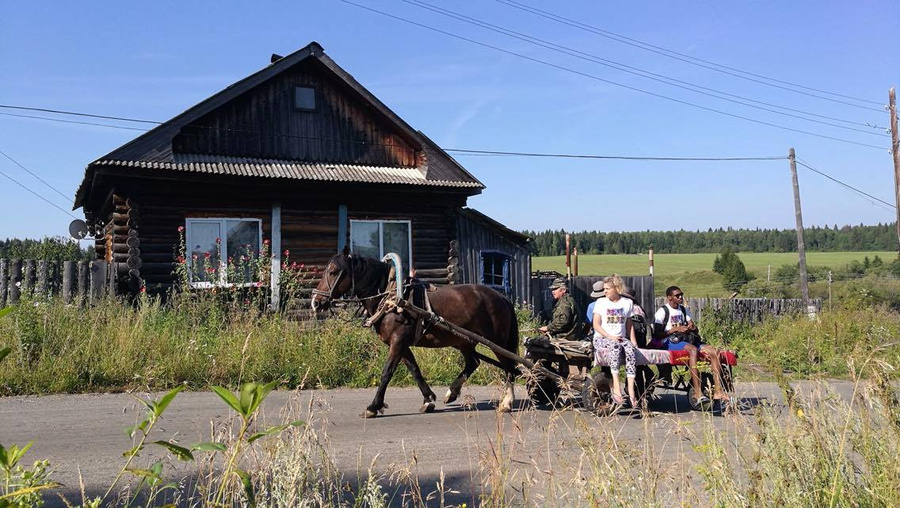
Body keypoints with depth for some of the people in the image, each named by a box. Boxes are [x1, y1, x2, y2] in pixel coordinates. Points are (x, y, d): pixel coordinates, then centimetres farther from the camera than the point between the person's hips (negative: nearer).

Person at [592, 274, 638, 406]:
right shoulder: (601, 302, 7)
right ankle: (616, 386, -45)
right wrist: (610, 337, -14)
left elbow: (629, 325, 18)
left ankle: (631, 390, -39)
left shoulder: (628, 303, 14)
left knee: (630, 349, -32)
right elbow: (596, 325, 0)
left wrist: (633, 341, 4)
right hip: (602, 338, -2)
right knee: (614, 346, -37)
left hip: (621, 338, 2)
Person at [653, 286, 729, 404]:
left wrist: (692, 327, -3)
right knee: (693, 349, -37)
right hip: (670, 342, -7)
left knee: (714, 351, -14)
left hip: (687, 339, 7)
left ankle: (718, 391, -20)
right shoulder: (662, 311, -1)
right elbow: (657, 334, -10)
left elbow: (694, 328, 21)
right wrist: (676, 329, -17)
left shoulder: (683, 310, 22)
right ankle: (698, 393, -43)